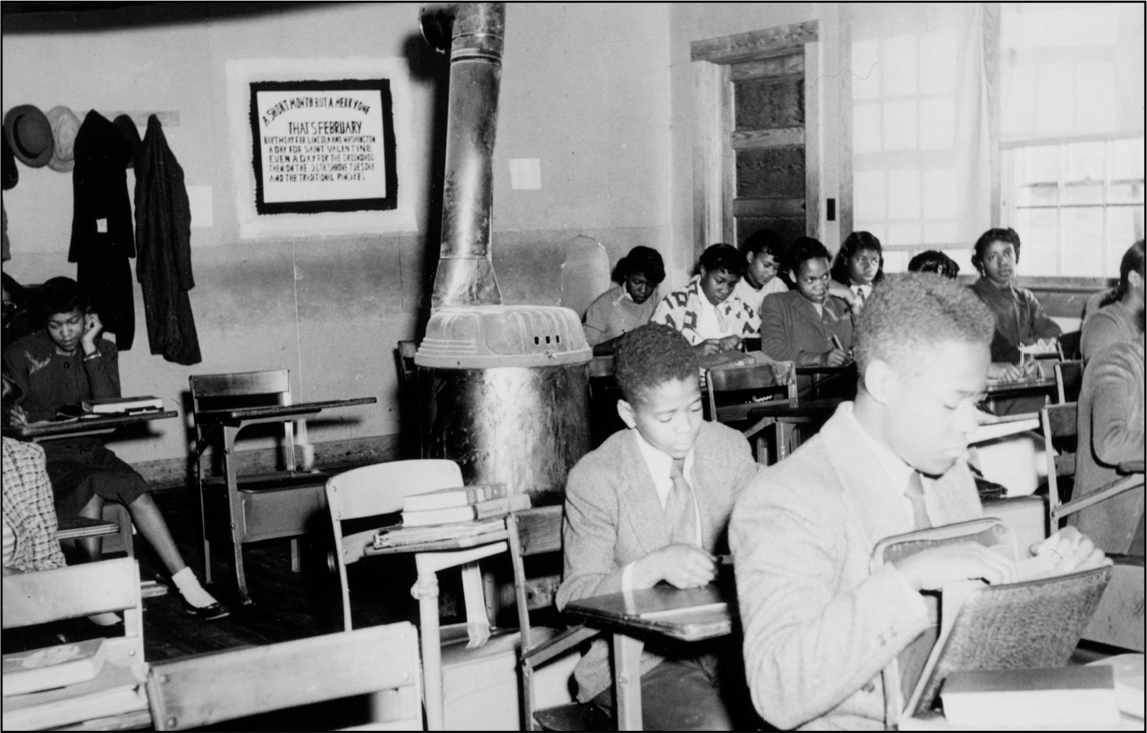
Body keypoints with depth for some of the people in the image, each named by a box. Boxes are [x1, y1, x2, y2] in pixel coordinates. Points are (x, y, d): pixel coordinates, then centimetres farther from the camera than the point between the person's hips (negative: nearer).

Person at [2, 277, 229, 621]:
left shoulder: (103, 350, 7)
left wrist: (90, 351, -11)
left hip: (88, 448, 3)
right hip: (41, 455, -3)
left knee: (139, 494, -23)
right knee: (91, 489, -34)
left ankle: (189, 588, -24)